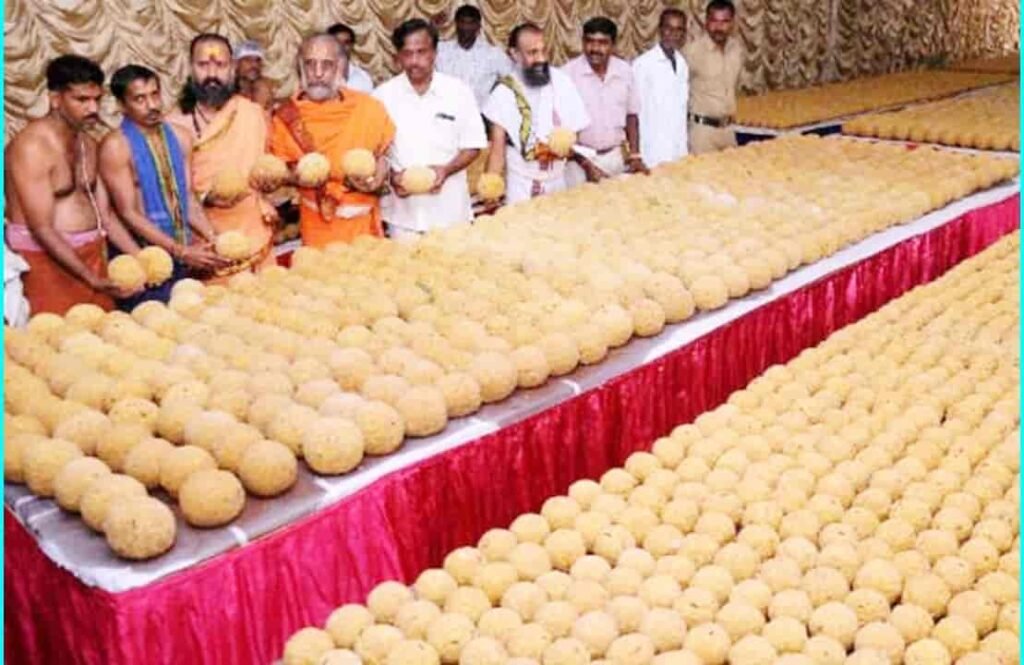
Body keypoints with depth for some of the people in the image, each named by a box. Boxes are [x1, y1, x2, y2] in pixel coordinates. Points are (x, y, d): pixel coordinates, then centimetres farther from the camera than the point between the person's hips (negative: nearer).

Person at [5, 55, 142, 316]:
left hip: (91, 256, 7)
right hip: (48, 259, -7)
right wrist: (93, 279, -22)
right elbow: (42, 229, -19)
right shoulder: (31, 146, -14)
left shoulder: (88, 143, 11)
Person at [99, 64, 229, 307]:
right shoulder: (115, 146, -9)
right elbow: (129, 214, -13)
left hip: (183, 255, 5)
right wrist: (181, 251, -17)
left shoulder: (179, 137, 8)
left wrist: (213, 239, -5)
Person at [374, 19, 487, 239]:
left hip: (449, 207, 0)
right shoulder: (384, 95, -1)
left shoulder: (459, 91, -3)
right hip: (402, 209, 1)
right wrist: (391, 175, -15)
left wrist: (446, 170, -17)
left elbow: (473, 146, 1)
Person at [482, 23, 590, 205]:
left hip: (557, 181, 2)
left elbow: (574, 133, 4)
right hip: (521, 185, -2)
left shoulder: (562, 83, -4)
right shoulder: (504, 92, -8)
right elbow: (498, 148, -7)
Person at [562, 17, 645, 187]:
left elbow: (631, 114, 11)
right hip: (580, 158, -3)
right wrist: (585, 164, -13)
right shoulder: (568, 73, -13)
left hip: (617, 157, 4)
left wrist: (635, 155, 3)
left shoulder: (624, 70, 0)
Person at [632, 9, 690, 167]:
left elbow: (682, 105, 14)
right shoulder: (643, 64, -9)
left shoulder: (682, 64, 10)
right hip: (653, 152, -6)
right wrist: (635, 153, -9)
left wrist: (683, 148, 11)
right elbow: (636, 110, -8)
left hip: (678, 151, 6)